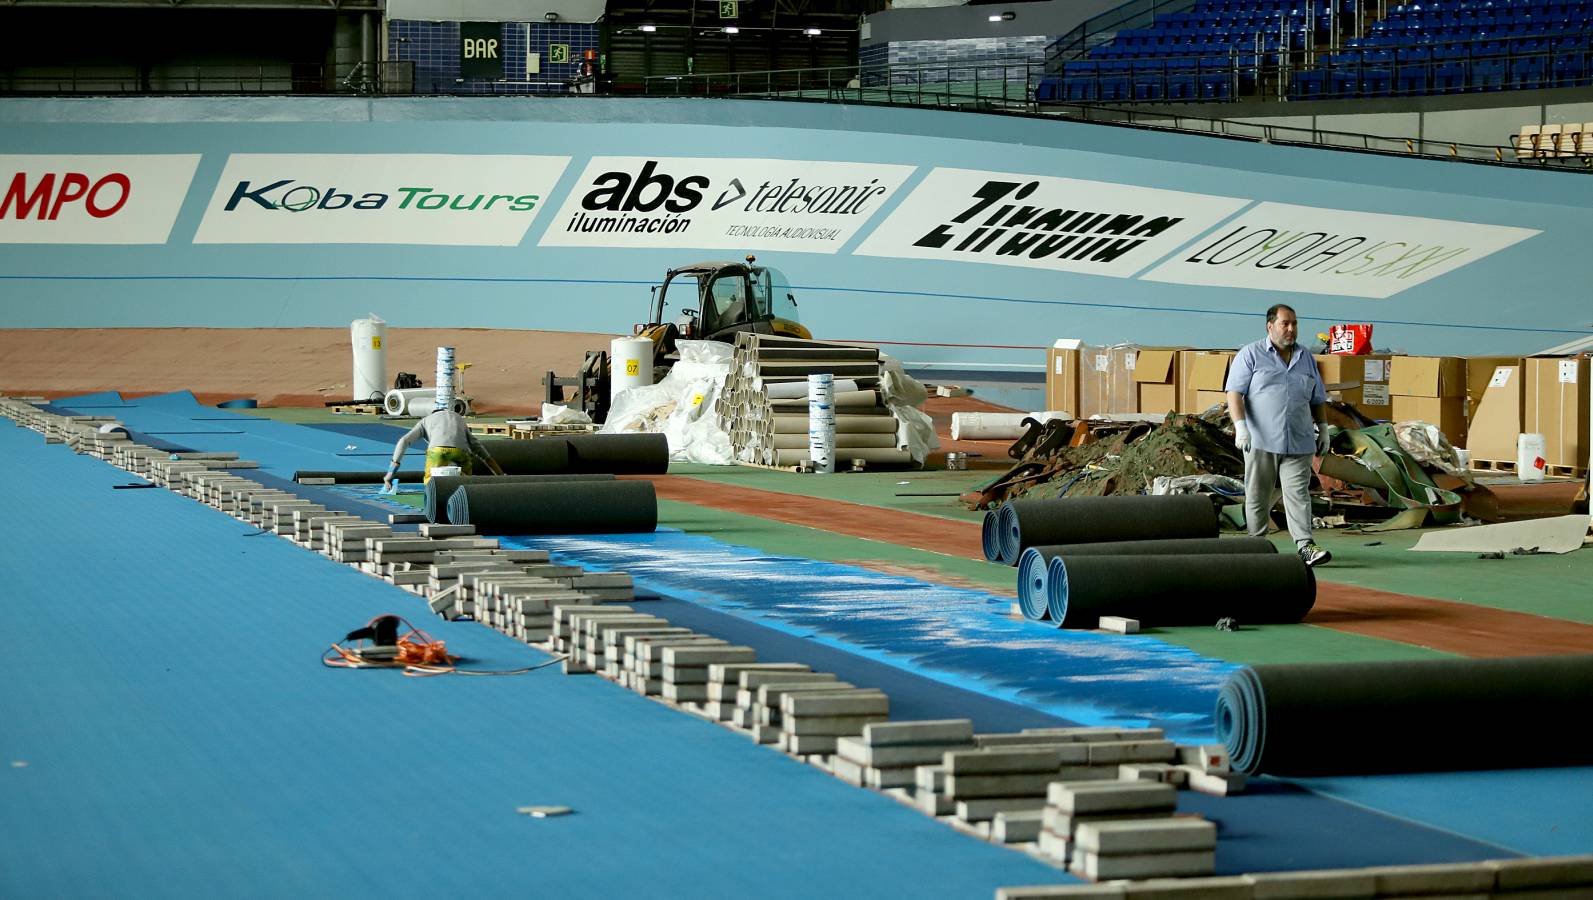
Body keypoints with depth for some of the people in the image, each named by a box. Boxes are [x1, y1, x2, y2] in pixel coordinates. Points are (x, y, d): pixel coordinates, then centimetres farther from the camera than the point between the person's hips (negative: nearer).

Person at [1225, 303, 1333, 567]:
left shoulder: (1306, 359, 17)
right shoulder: (1250, 355, 2)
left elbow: (1318, 399, 24)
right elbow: (1234, 392, -6)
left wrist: (1323, 429, 16)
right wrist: (1240, 426, -17)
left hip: (1298, 444, 3)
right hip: (1260, 441, -3)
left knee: (1298, 494, -7)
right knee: (1258, 495, 4)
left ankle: (1305, 546, -15)